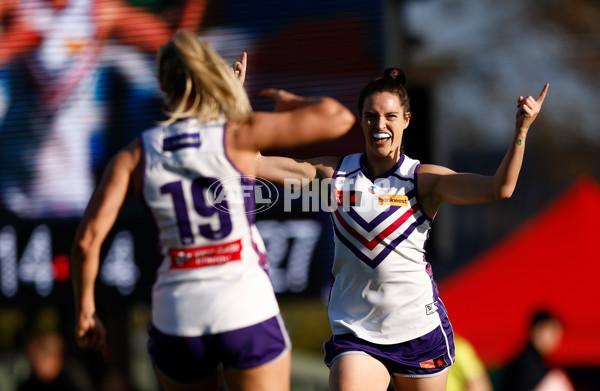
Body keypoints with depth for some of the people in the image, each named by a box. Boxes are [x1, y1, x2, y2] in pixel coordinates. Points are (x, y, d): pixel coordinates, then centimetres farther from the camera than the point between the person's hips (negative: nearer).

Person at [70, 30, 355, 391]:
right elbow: (338, 118, -5)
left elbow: (87, 240, -3)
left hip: (176, 317, 3)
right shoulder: (238, 134, -4)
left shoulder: (136, 155, 4)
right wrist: (290, 102, 14)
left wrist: (85, 311, 10)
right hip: (247, 309, -3)